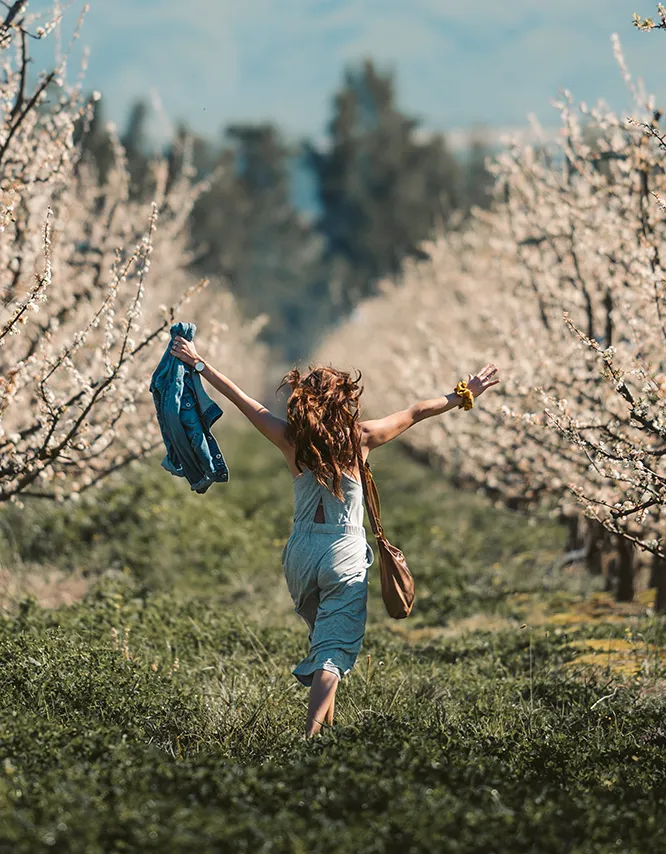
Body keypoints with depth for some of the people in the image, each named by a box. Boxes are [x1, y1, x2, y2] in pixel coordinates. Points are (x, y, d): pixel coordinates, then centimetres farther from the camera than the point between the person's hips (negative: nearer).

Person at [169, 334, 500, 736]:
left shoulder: (292, 440, -4)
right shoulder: (360, 438, -8)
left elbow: (241, 398, 4)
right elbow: (417, 412, 2)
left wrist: (198, 362, 14)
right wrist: (465, 394, 12)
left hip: (301, 552, 3)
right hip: (346, 556, -3)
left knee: (323, 631, 27)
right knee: (335, 648, -6)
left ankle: (326, 717, 31)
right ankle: (313, 733, -20)